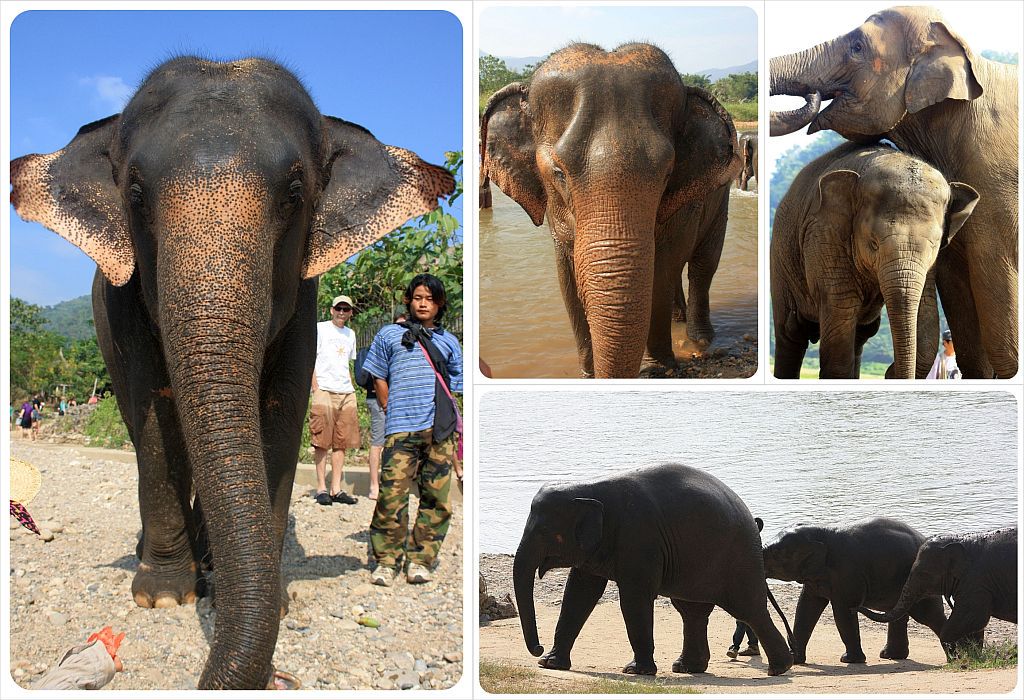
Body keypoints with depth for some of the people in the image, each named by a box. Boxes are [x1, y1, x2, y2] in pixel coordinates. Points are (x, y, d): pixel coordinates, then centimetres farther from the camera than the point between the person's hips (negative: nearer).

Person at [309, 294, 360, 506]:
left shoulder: (350, 334, 19)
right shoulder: (320, 328, 2)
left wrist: (351, 390, 15)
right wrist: (315, 389, -10)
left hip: (346, 393, 6)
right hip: (324, 391, -6)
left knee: (341, 443, 4)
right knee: (322, 443, -5)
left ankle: (336, 489, 7)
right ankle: (321, 488, -1)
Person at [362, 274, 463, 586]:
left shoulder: (448, 341, 21)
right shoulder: (390, 334, 16)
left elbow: (456, 384, 20)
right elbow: (379, 378, 16)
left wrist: (448, 421, 10)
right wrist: (391, 413, 8)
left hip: (440, 430, 2)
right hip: (401, 428, -2)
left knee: (436, 496, -1)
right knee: (392, 493, -11)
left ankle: (420, 559, 8)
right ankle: (387, 560, 1)